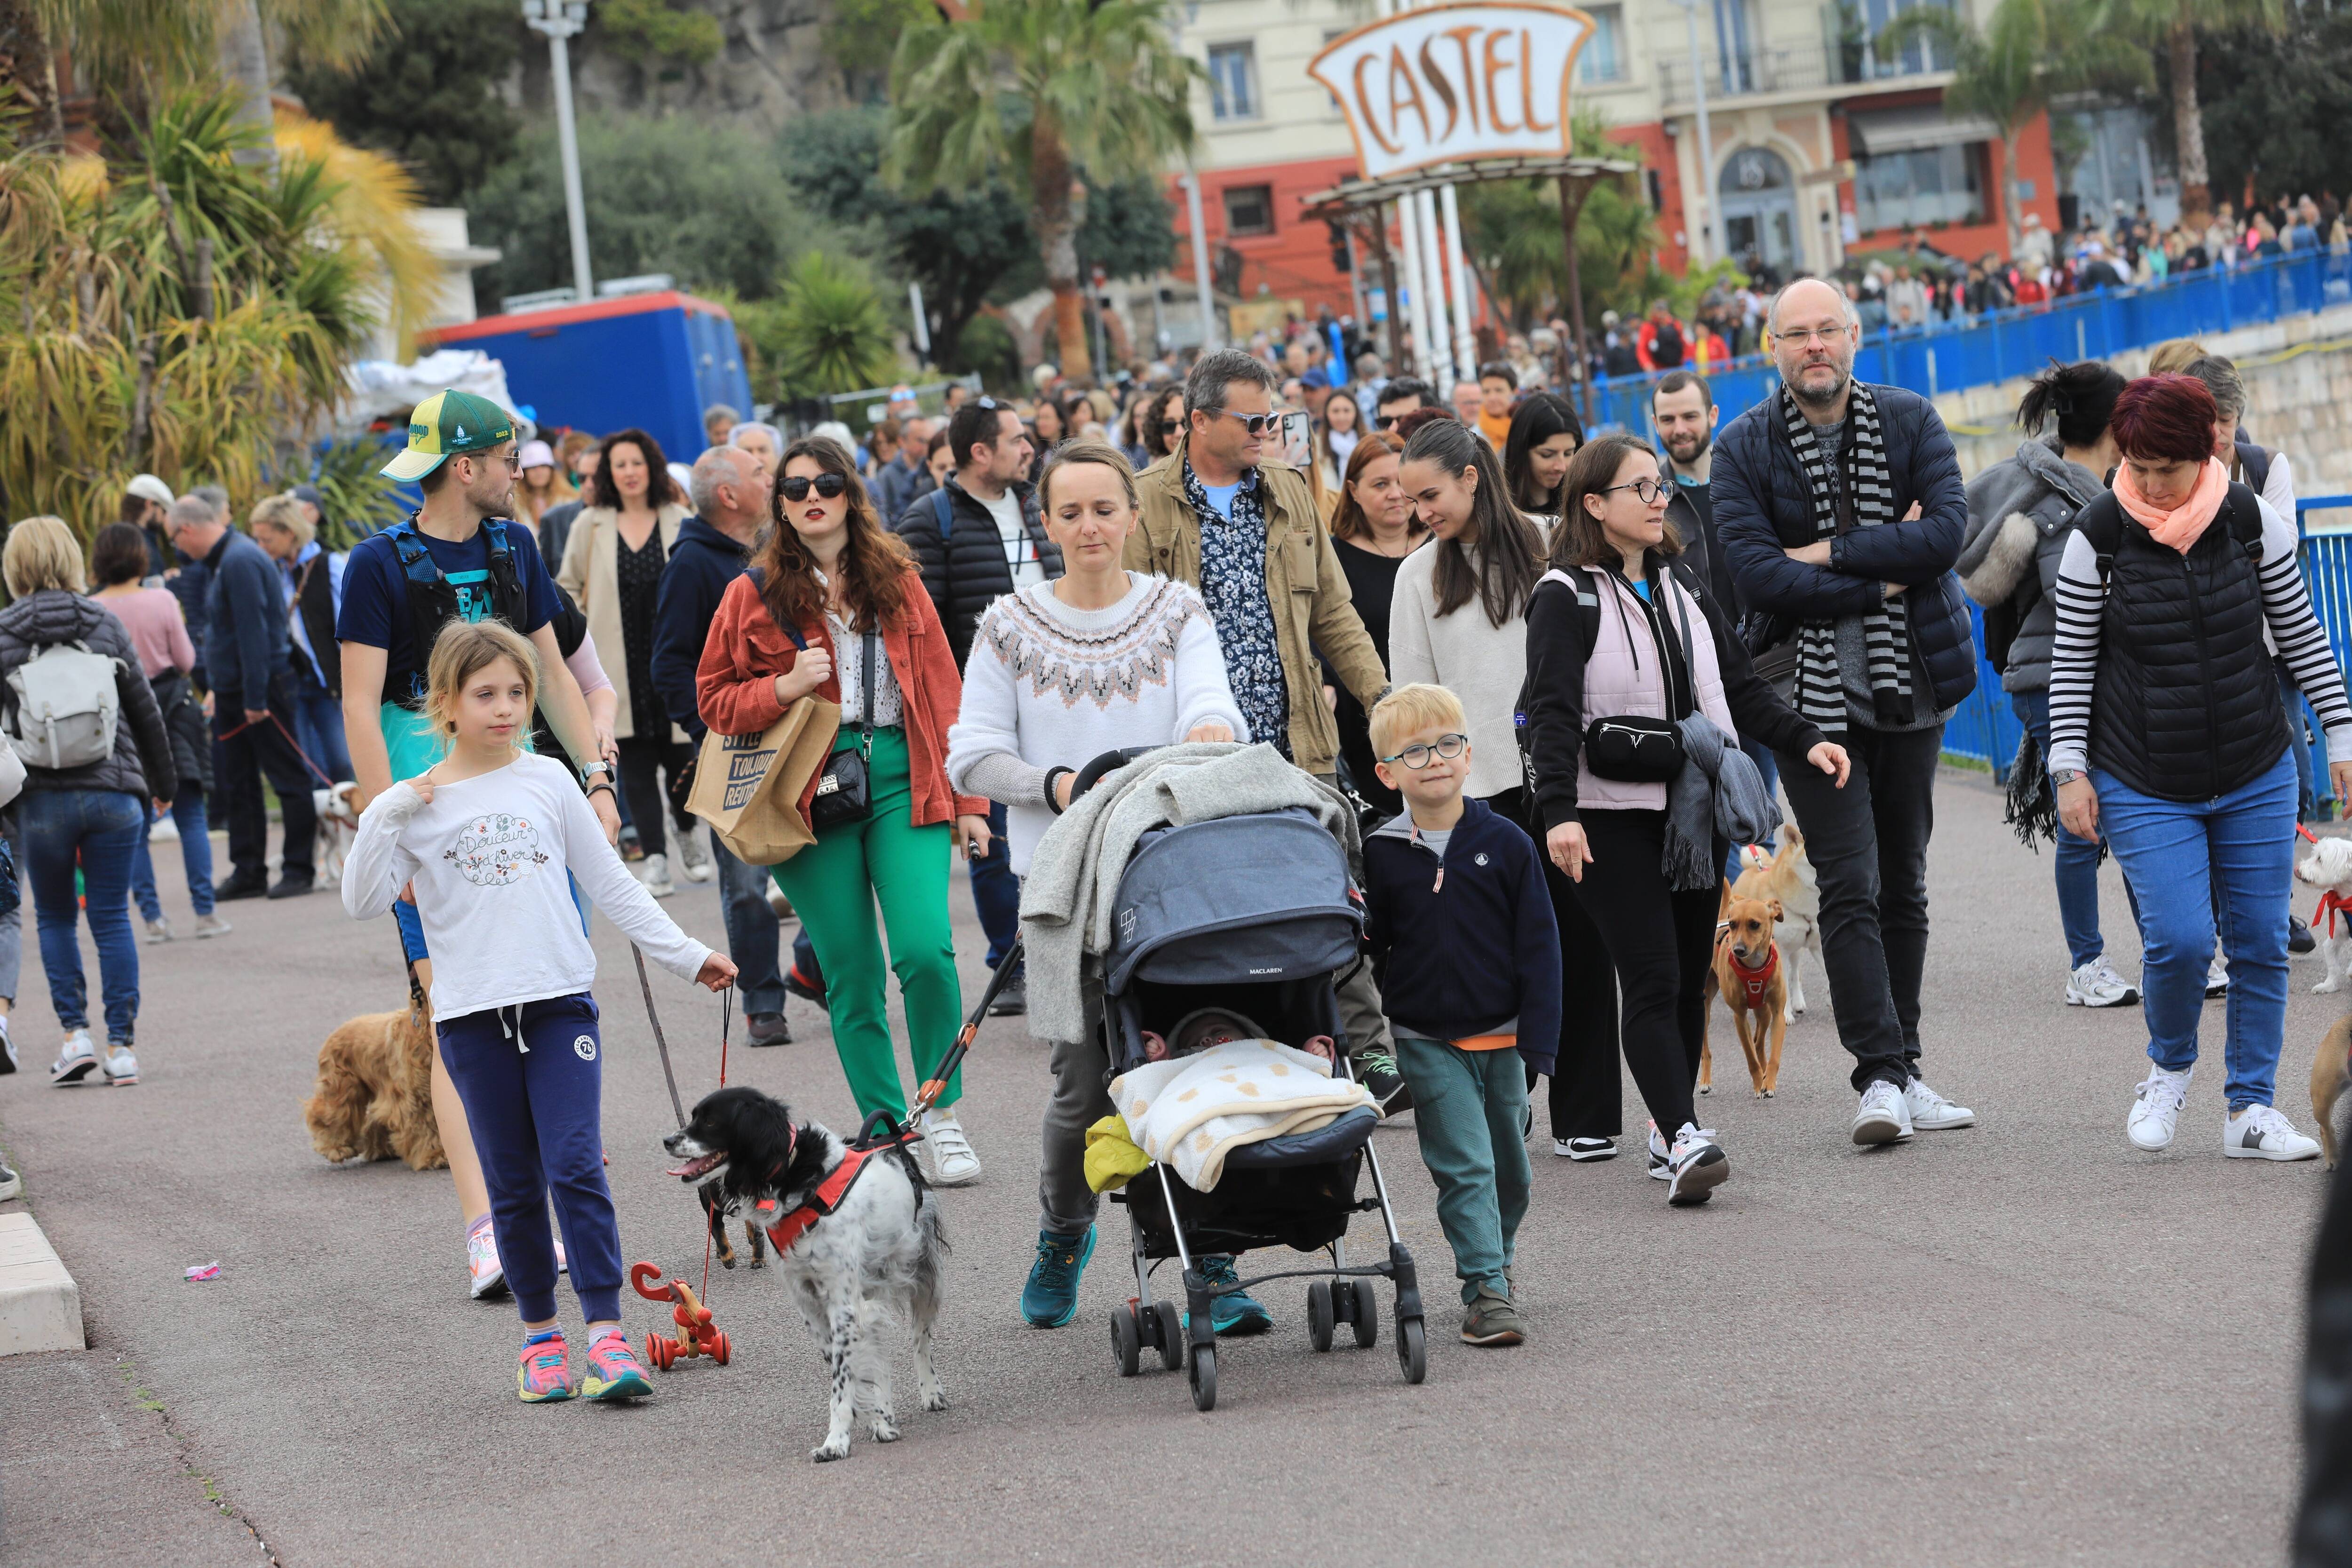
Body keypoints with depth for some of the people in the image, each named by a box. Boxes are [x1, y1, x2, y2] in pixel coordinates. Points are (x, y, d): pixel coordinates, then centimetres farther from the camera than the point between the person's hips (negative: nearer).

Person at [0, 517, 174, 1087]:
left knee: (56, 918, 14)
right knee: (112, 918, 6)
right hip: (114, 792, 1)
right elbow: (144, 709, 8)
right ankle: (121, 1046, 3)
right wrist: (163, 780, 20)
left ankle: (75, 1032, 3)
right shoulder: (104, 623, 4)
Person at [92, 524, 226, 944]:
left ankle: (152, 918, 3)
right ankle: (206, 912, 2)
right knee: (190, 818, 6)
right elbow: (186, 661, -2)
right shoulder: (161, 601, -8)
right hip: (171, 711, -1)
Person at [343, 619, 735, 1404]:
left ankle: (605, 1333, -11)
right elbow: (364, 901, -4)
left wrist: (686, 955, 10)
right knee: (514, 1186, 6)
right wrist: (385, 820, -14)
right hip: (473, 1016, 0)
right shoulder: (418, 805, 4)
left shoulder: (546, 782, 7)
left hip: (560, 1001, 0)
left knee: (576, 1169, -10)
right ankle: (540, 1336, 16)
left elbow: (613, 886, 13)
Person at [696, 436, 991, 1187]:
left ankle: (943, 1117, 2)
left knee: (925, 950, -14)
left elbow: (942, 691, 10)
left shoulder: (897, 581, 9)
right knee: (852, 974, 1)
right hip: (812, 794, 0)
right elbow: (714, 697, 9)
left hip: (902, 784, 0)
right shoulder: (754, 594, 5)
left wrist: (966, 800, 6)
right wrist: (785, 687, -10)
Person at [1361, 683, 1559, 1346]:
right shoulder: (1381, 854, -2)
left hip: (1500, 1039, 2)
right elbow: (1374, 948, 7)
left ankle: (1495, 1259, 37)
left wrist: (1537, 1039, -5)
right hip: (1426, 1043, -2)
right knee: (1464, 1166, -11)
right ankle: (1486, 1290, -10)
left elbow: (1538, 944, -1)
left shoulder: (1505, 843, -3)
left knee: (1510, 1170, 14)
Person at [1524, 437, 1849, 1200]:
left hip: (1693, 813, 6)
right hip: (1612, 817, -6)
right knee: (1652, 980, -12)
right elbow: (1552, 712, -15)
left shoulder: (1684, 587, 14)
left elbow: (1741, 687, 19)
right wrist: (1558, 812, -26)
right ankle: (1683, 1139, -19)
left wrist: (1806, 741, 5)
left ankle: (1669, 1131, 18)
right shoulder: (1568, 597, -6)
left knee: (1690, 978, 9)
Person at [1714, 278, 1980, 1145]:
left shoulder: (1910, 422, 3)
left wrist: (1832, 552, -15)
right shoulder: (1744, 448, -3)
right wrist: (1882, 580, -13)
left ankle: (1902, 1070, 18)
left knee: (1904, 883, 10)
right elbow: (1756, 576, -14)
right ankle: (1880, 1074, -12)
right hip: (1815, 690, -3)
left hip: (1911, 683, 3)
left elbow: (1947, 531, -11)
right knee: (1849, 885, -11)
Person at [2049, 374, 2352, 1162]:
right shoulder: (2098, 534, -7)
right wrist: (2071, 769, -4)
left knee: (2260, 942, 2)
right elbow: (2073, 660, 0)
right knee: (2180, 940, -14)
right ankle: (2169, 1068, 15)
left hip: (2256, 779, 2)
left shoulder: (2253, 522, -3)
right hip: (2145, 789, -2)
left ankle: (2252, 1109, 13)